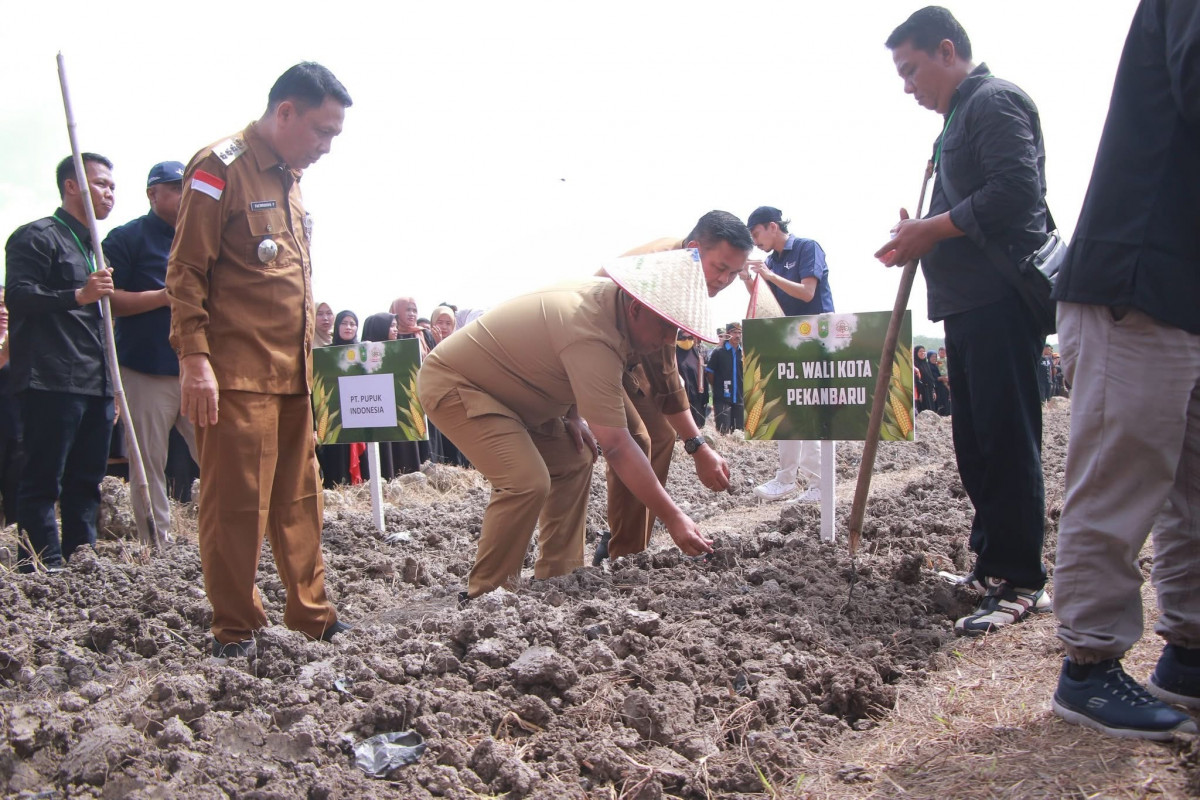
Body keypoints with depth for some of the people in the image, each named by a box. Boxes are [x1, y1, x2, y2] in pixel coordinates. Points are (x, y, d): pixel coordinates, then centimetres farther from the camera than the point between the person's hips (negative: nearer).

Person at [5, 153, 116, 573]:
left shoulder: (97, 247, 26)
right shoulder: (38, 236, 0)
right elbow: (17, 296, -12)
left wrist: (112, 383, 24)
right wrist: (78, 295, -25)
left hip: (96, 386, 8)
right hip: (51, 382, -8)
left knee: (87, 480, 9)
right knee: (43, 480, -5)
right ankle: (45, 570, -3)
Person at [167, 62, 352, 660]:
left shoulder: (289, 179, 19)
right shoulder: (221, 168, -6)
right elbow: (186, 272, -10)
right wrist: (195, 358, -17)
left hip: (291, 371, 8)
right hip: (237, 374, -8)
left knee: (298, 499, 11)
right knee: (236, 503, -2)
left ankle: (311, 614, 20)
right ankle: (234, 629, 10)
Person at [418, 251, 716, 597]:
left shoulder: (607, 296, -5)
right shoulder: (591, 337, -34)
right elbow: (616, 445, -34)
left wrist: (572, 415, 0)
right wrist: (673, 518, -32)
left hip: (499, 387, 10)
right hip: (452, 383, -10)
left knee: (574, 459, 6)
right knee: (527, 482, -24)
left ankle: (557, 576, 11)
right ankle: (487, 596, -9)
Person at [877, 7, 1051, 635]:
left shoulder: (994, 101, -6)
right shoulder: (960, 116, 25)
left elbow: (1017, 190, -20)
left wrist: (933, 229, -14)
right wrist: (921, 239, 8)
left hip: (1003, 300, -10)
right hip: (970, 302, 10)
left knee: (1005, 440, -9)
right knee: (975, 441, 12)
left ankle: (1019, 582, -3)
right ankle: (990, 564, 22)